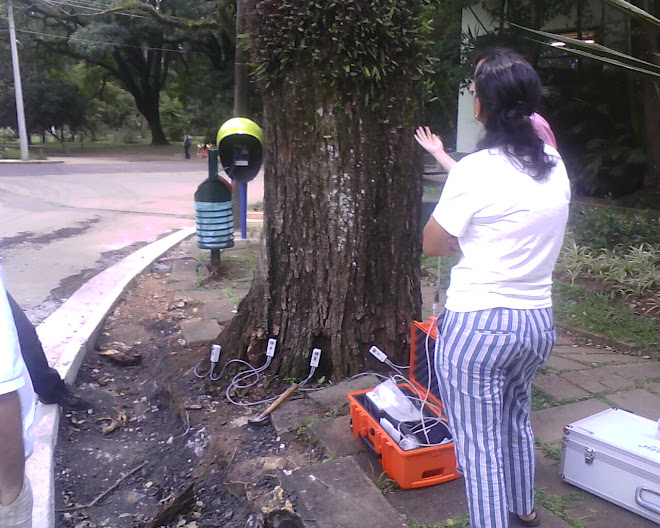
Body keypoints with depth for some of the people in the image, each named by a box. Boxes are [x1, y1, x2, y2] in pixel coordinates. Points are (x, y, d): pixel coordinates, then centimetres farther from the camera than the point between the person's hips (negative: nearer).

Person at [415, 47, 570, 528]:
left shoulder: (474, 171, -17)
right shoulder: (555, 168, 2)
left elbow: (433, 245, -6)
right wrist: (448, 161, 24)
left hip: (477, 326, -7)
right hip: (538, 322, 8)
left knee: (479, 440, 6)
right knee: (516, 418, 27)